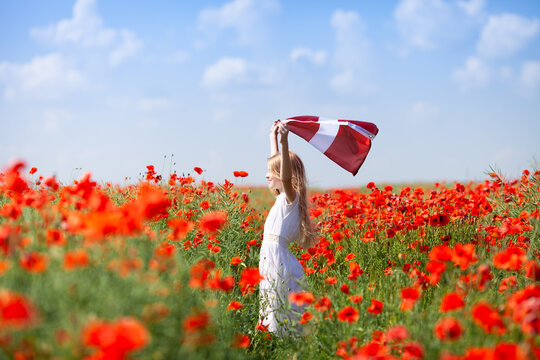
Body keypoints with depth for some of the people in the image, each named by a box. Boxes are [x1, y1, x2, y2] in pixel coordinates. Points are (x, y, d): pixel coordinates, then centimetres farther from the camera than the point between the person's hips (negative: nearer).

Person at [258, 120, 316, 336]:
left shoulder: (290, 198, -10)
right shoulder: (283, 199, 15)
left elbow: (286, 177, -32)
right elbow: (276, 163, 28)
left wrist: (284, 143, -42)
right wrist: (273, 137, 35)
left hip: (282, 269, -9)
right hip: (272, 269, 9)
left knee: (283, 324, -8)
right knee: (271, 320, 9)